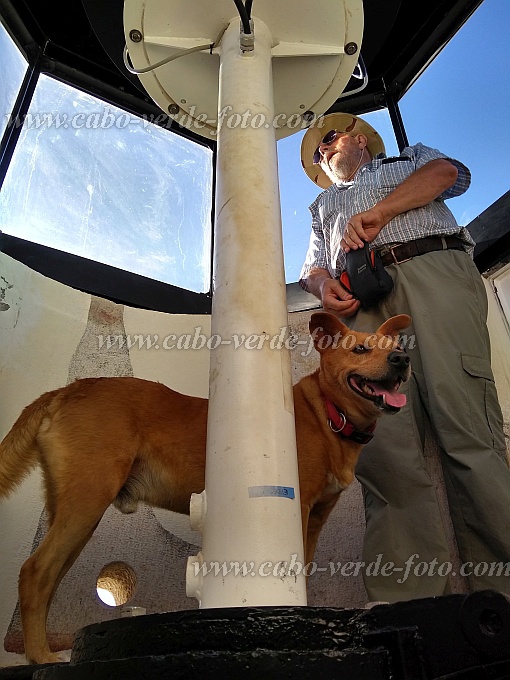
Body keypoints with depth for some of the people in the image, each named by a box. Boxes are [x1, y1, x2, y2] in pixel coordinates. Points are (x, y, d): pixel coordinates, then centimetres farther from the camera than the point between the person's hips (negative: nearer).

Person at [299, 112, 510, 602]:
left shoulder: (409, 157, 35)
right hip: (361, 301, 2)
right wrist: (324, 287, 1)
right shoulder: (324, 204, 40)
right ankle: (412, 600, -18)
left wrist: (379, 212, -2)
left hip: (434, 270, -1)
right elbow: (312, 267, 26)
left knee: (467, 427, -18)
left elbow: (448, 172, 12)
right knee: (381, 441, -17)